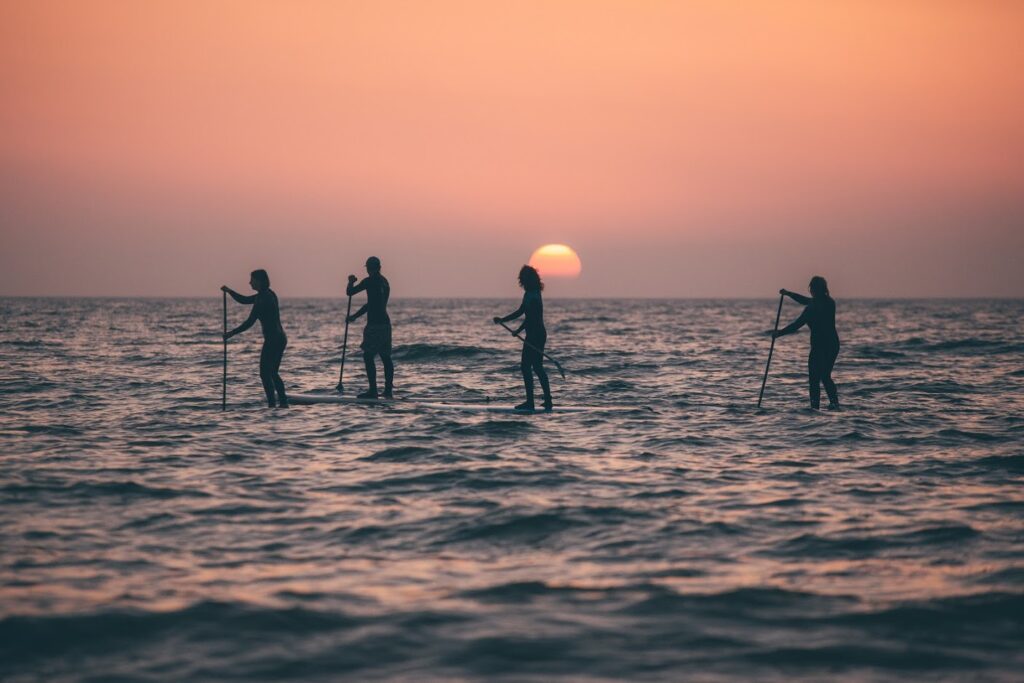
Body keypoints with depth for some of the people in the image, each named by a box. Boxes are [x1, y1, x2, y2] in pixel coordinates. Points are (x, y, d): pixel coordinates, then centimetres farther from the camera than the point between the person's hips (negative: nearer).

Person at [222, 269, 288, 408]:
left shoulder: (263, 299, -17)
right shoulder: (268, 294, 13)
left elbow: (249, 322, -17)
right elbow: (244, 300, 24)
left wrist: (232, 333, -10)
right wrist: (230, 291, 10)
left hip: (272, 340, -10)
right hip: (280, 338, 10)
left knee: (265, 373, -4)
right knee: (273, 373, 17)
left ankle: (272, 404, -7)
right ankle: (283, 402, 15)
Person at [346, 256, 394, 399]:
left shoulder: (369, 281, -9)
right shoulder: (385, 282, 18)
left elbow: (349, 292, -5)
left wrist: (351, 282, 17)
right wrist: (355, 316, 30)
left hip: (374, 324, -8)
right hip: (385, 323, 8)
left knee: (368, 356, -7)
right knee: (385, 357, 10)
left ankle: (373, 390, -12)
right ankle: (389, 390, 11)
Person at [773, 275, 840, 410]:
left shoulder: (812, 308, -16)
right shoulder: (829, 302, 8)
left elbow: (797, 325, -14)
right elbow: (806, 301, 22)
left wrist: (779, 333, -3)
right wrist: (788, 293, 27)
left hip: (820, 346, -8)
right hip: (833, 344, 8)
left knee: (814, 378, -1)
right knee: (825, 376, 19)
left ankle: (815, 406, -5)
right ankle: (834, 403, 10)